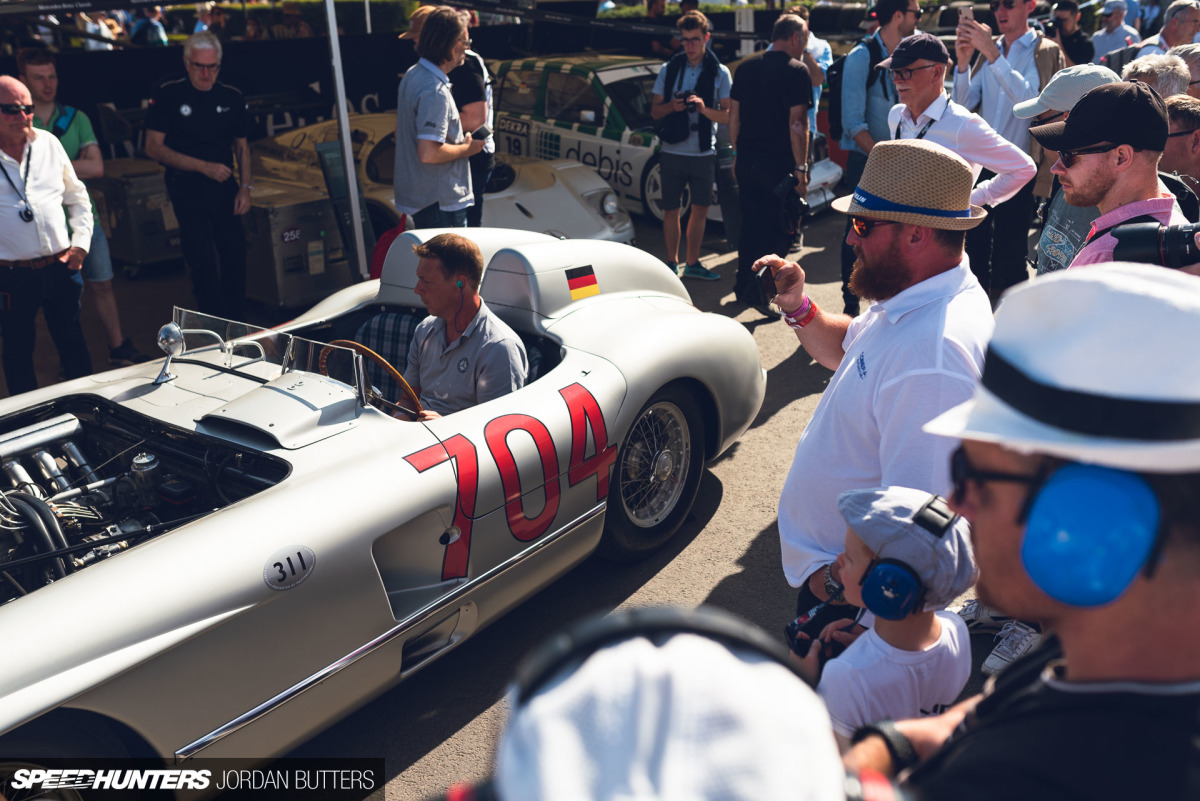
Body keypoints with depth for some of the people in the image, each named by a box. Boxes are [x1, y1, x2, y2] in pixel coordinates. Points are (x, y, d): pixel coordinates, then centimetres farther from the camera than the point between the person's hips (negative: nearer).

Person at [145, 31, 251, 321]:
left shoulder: (232, 98, 7)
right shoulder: (168, 96, -4)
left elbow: (241, 145, 16)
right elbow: (153, 147, -7)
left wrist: (245, 187, 3)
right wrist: (203, 166, -15)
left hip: (225, 186, 4)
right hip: (187, 189, -4)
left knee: (236, 255, 6)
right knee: (202, 261, -8)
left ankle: (236, 323, 22)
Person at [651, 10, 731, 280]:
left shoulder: (720, 73, 3)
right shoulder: (669, 69, 5)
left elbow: (728, 116, -1)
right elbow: (655, 111, 7)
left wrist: (704, 108, -19)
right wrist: (672, 106, -14)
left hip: (703, 154, 0)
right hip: (672, 152, 0)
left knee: (700, 210, 6)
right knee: (671, 210, 3)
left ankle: (692, 263, 20)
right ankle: (672, 263, 15)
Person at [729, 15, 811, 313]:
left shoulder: (747, 68, 10)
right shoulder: (796, 71, -9)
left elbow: (734, 115, 13)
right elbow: (797, 122, -14)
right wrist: (801, 168, -12)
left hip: (747, 162, 6)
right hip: (779, 165, -6)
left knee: (751, 224, 16)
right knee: (779, 230, 3)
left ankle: (744, 285, 24)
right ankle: (761, 290, -4)